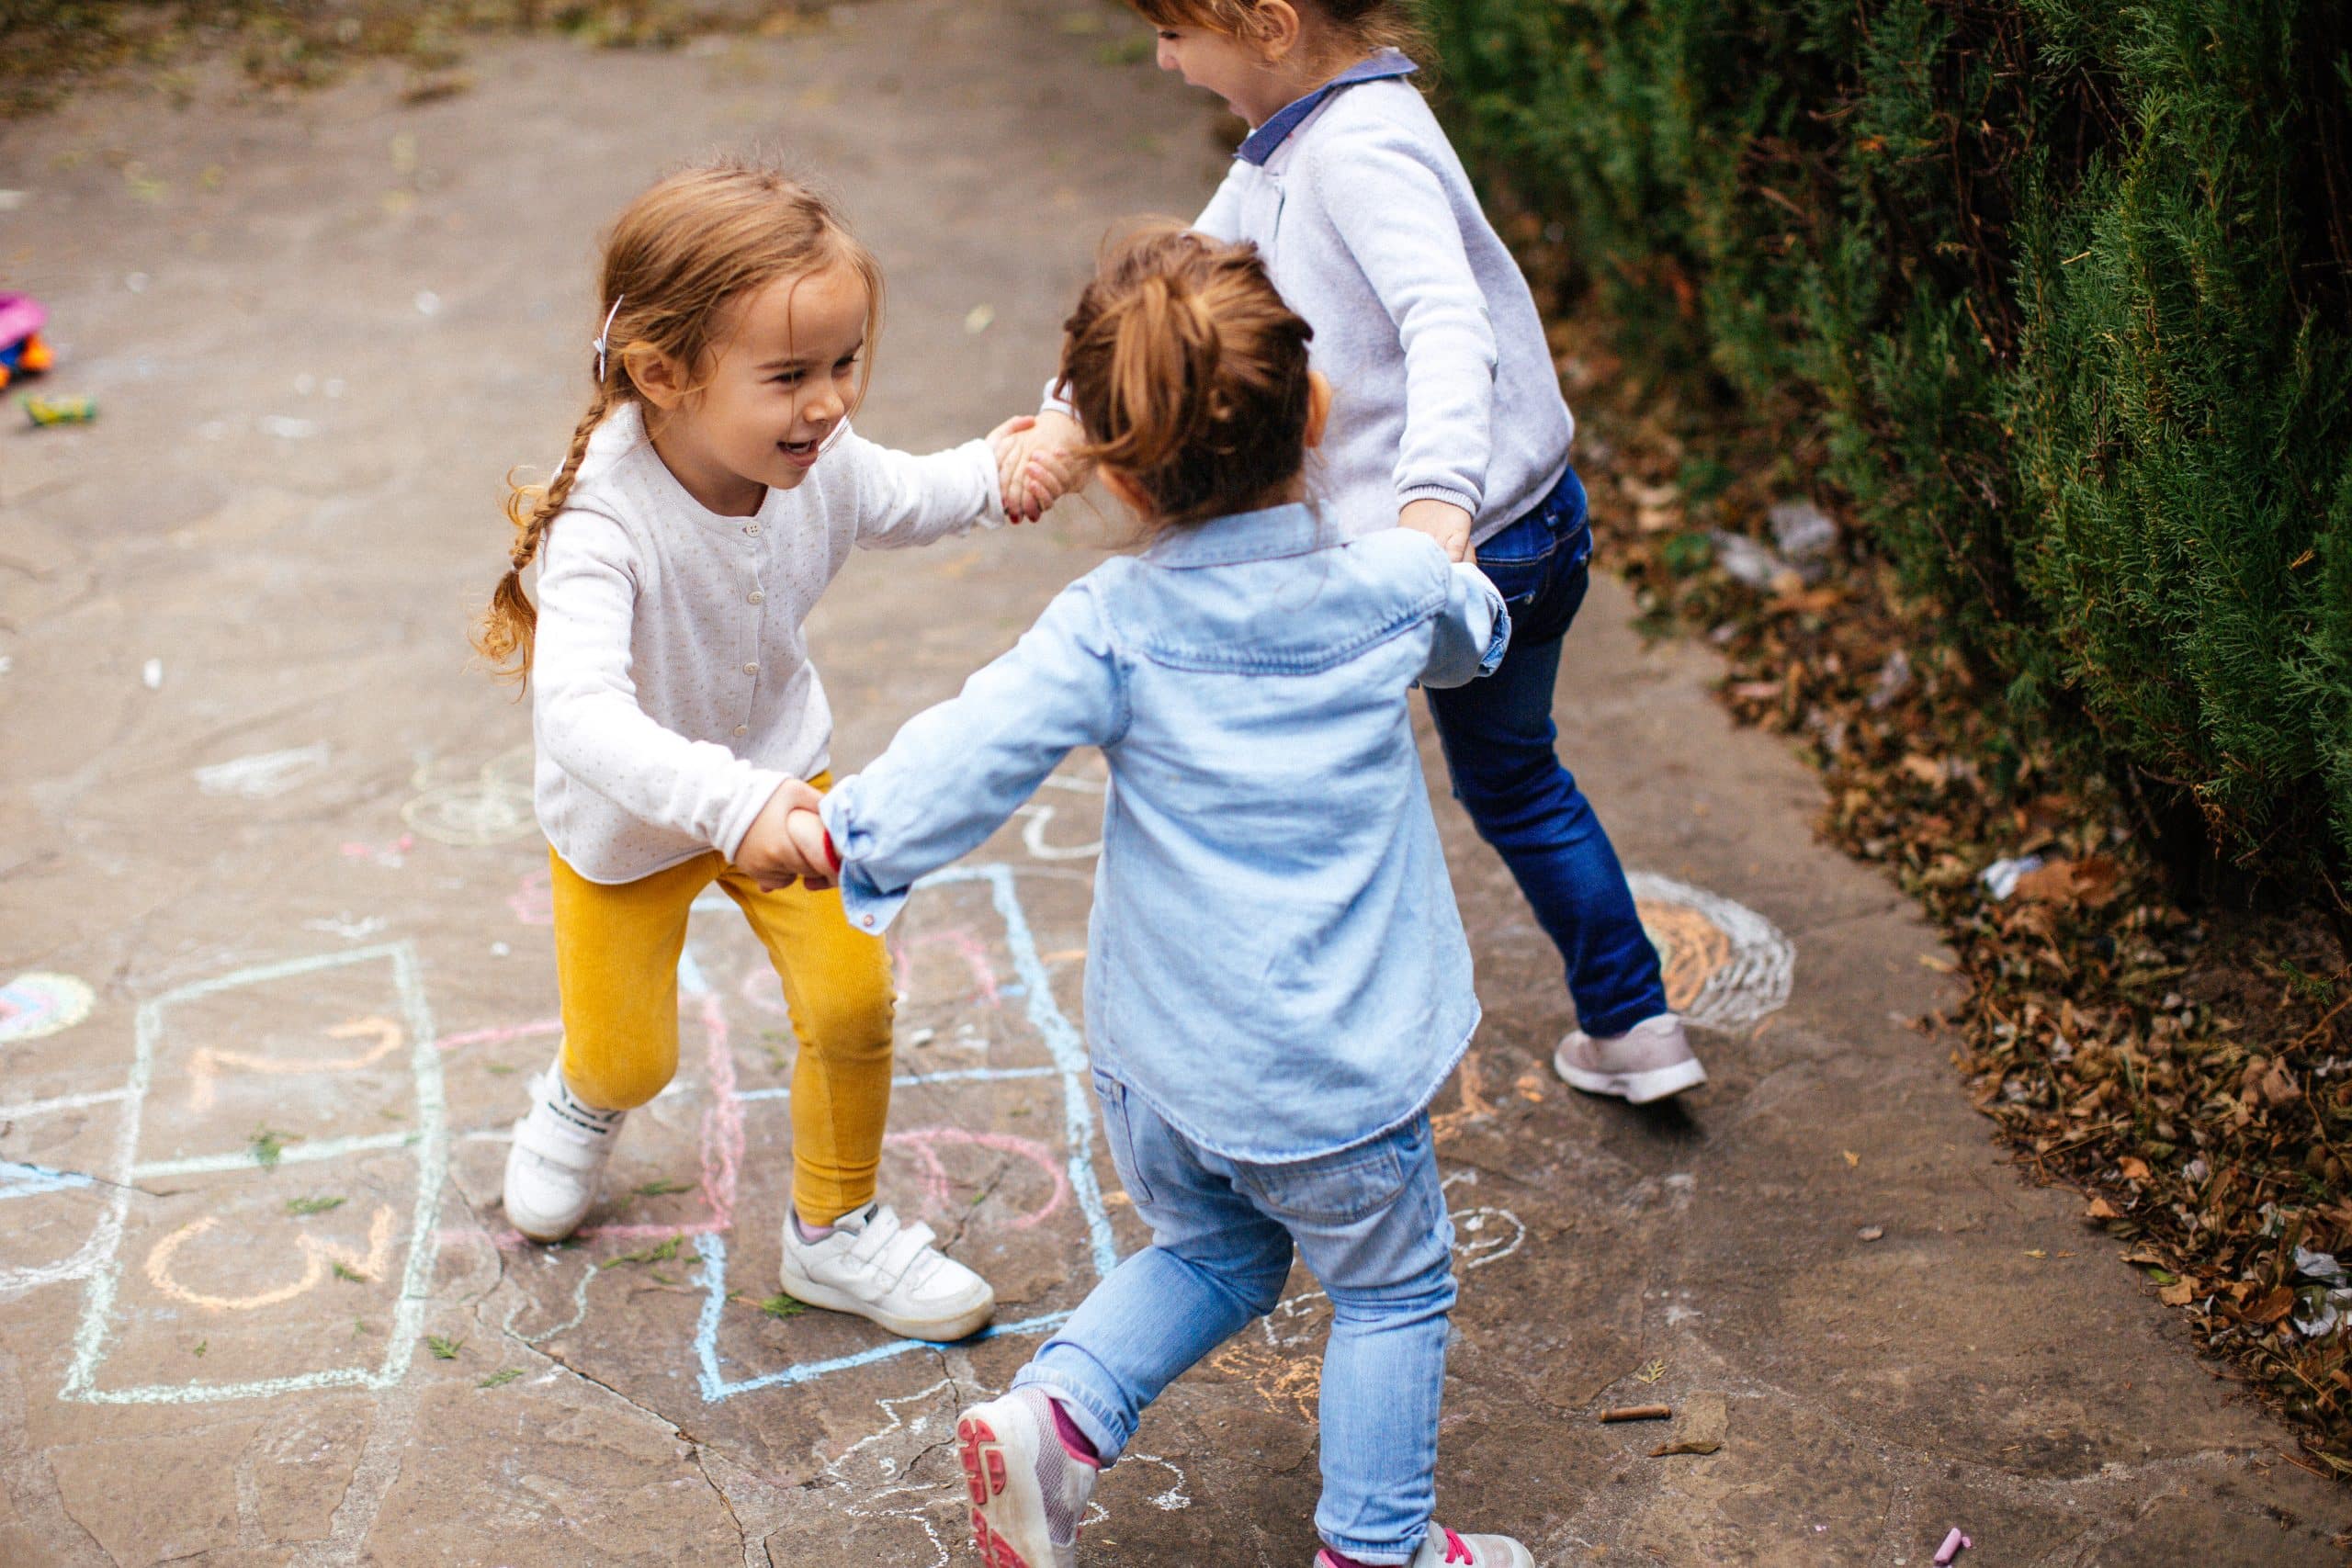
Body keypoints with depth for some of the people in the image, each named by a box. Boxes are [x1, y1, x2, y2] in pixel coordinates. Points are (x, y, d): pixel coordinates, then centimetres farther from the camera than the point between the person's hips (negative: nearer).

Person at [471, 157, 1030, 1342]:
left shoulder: (816, 458, -23)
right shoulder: (605, 522, -41)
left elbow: (899, 501, 2)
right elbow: (578, 710, -54)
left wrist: (993, 474, -18)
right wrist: (732, 804, -66)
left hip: (776, 773, 4)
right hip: (630, 817, -3)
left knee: (852, 1001, -5)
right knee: (629, 1054, 13)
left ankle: (835, 1232, 22)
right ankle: (580, 1106, 54)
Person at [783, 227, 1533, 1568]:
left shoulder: (1109, 629, -12)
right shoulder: (1397, 588, -8)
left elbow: (975, 751, -16)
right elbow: (1478, 633, 15)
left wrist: (845, 832, -3)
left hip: (1158, 1063, 2)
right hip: (1331, 1076, -2)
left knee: (1213, 1255, 27)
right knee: (1393, 1287, 20)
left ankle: (1060, 1410, 10)